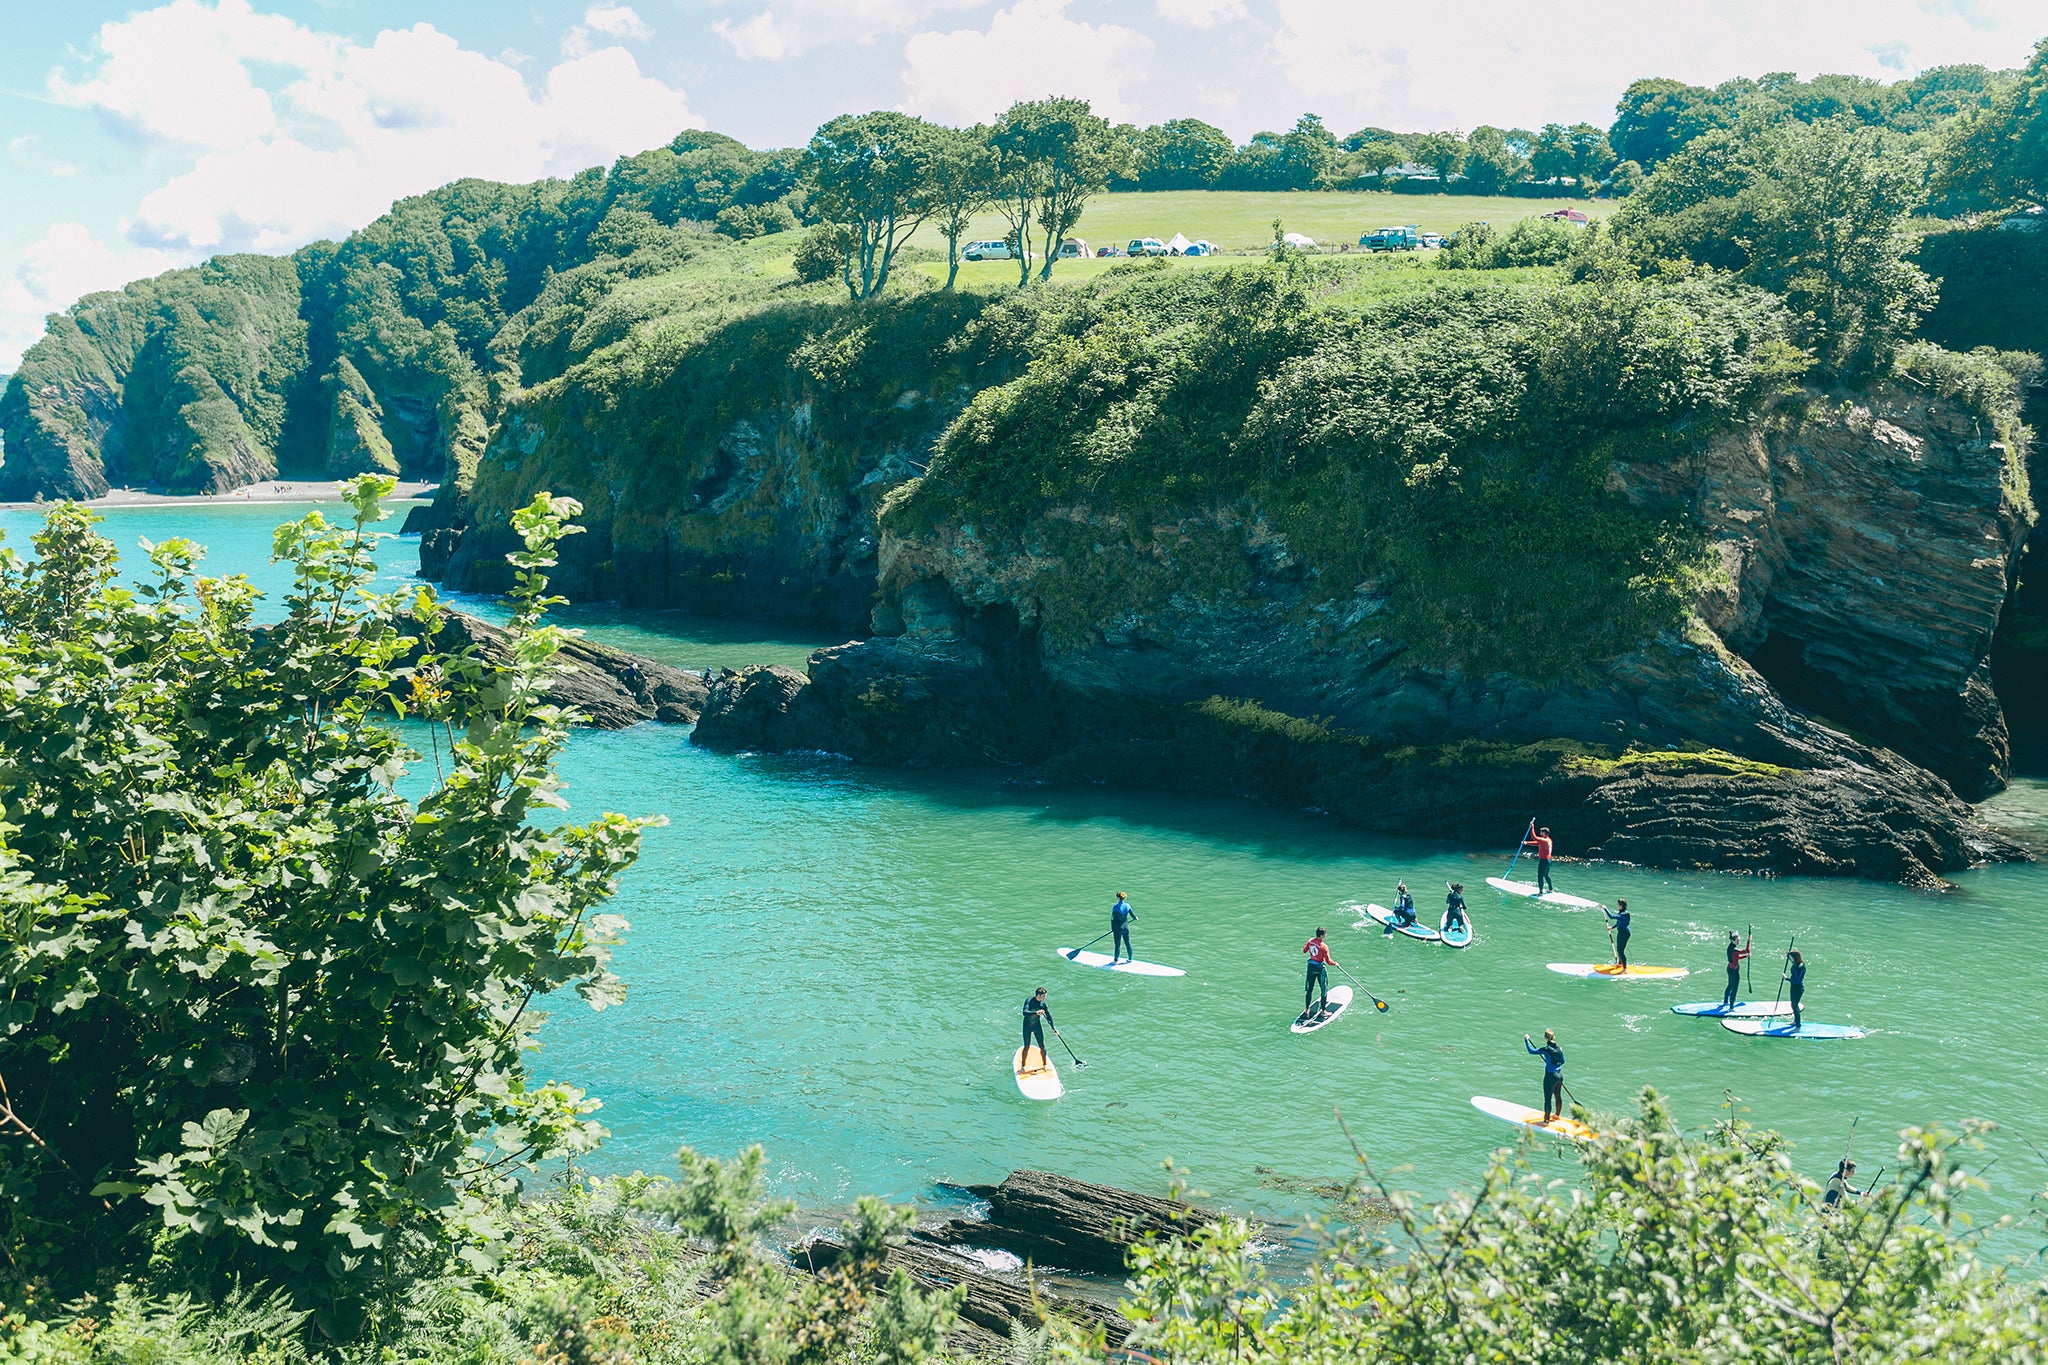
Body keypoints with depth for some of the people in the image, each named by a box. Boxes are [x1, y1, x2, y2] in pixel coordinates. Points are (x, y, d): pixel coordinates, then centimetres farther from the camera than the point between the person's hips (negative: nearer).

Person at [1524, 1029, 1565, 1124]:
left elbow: (1532, 1051, -18)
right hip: (1560, 1075, 8)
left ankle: (1546, 1119, 11)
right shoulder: (1559, 1048, -1)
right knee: (1558, 1096, 23)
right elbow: (1562, 1061, 13)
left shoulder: (1546, 1049, -22)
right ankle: (1557, 1114, 40)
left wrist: (1526, 1040, -6)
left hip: (1550, 1077, -8)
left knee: (1548, 1099, 3)